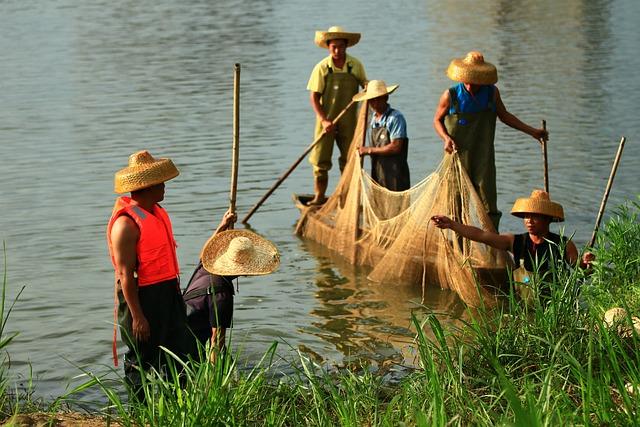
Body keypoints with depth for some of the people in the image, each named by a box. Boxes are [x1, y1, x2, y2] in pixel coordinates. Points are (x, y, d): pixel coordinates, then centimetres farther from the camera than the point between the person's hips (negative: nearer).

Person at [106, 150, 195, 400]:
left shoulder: (157, 212, 11)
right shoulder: (126, 223, -20)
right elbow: (125, 274, -21)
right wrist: (137, 316, -22)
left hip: (169, 292, 9)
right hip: (141, 296, -9)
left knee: (181, 355, 12)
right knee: (141, 362, 1)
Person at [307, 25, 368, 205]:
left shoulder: (356, 66, -1)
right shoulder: (321, 68, -7)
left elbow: (365, 85, 16)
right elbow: (314, 97, -7)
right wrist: (324, 120, -17)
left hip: (348, 121, 2)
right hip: (326, 119, -2)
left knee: (349, 160, 7)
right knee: (320, 159, -2)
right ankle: (319, 197, 9)